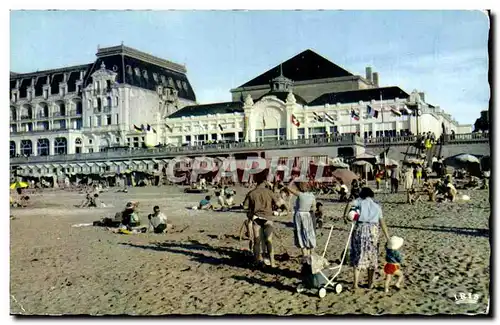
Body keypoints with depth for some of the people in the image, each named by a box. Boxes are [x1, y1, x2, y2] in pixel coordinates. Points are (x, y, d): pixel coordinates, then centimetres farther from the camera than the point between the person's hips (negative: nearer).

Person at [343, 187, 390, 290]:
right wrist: (388, 238, 13)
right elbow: (382, 223, 13)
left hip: (360, 227, -2)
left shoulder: (360, 201, 12)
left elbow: (350, 204, -10)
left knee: (358, 255, 4)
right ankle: (370, 283, 22)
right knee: (371, 255, 15)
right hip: (373, 230, 2)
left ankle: (355, 283, -2)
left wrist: (345, 215, 2)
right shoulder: (377, 206, 19)